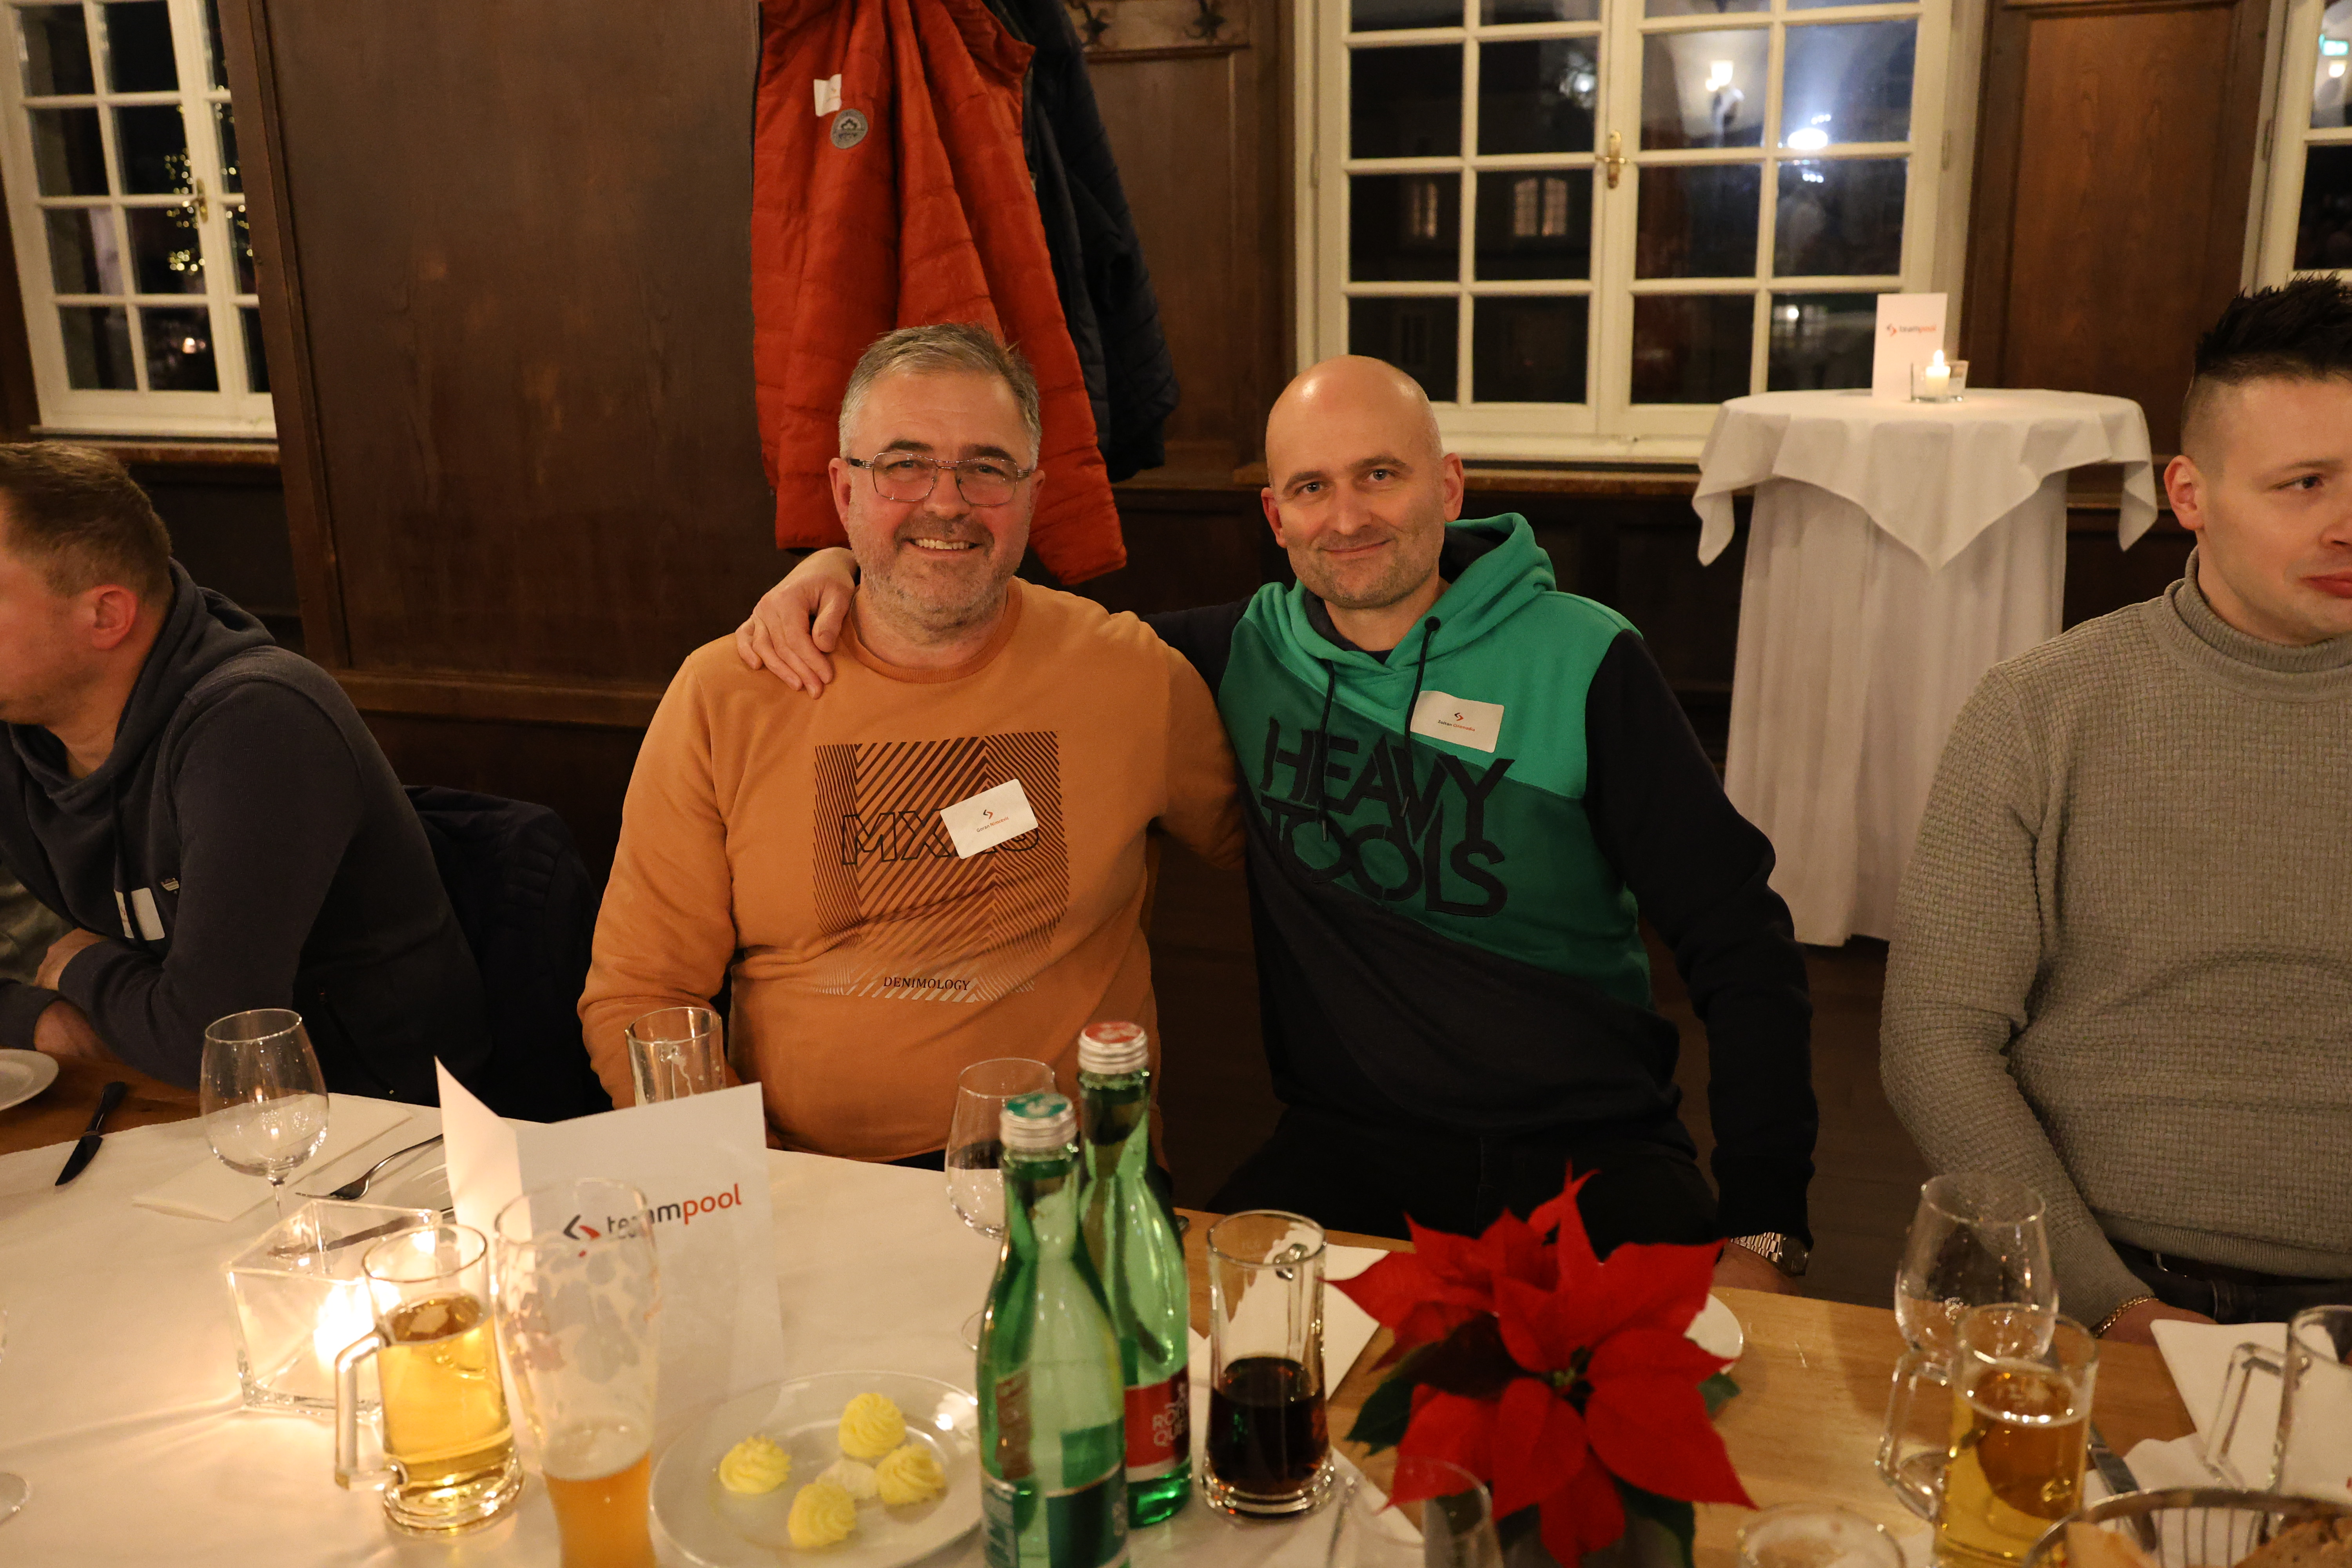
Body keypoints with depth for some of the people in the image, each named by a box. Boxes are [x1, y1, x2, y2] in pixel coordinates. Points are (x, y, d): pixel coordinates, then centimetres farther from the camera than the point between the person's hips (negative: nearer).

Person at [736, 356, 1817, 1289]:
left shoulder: (1584, 665, -4)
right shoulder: (1246, 655, 5)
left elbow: (1741, 949, -2)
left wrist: (1761, 1232, -9)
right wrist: (842, 568, -1)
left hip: (1596, 1153, -1)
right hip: (1349, 1148, 2)